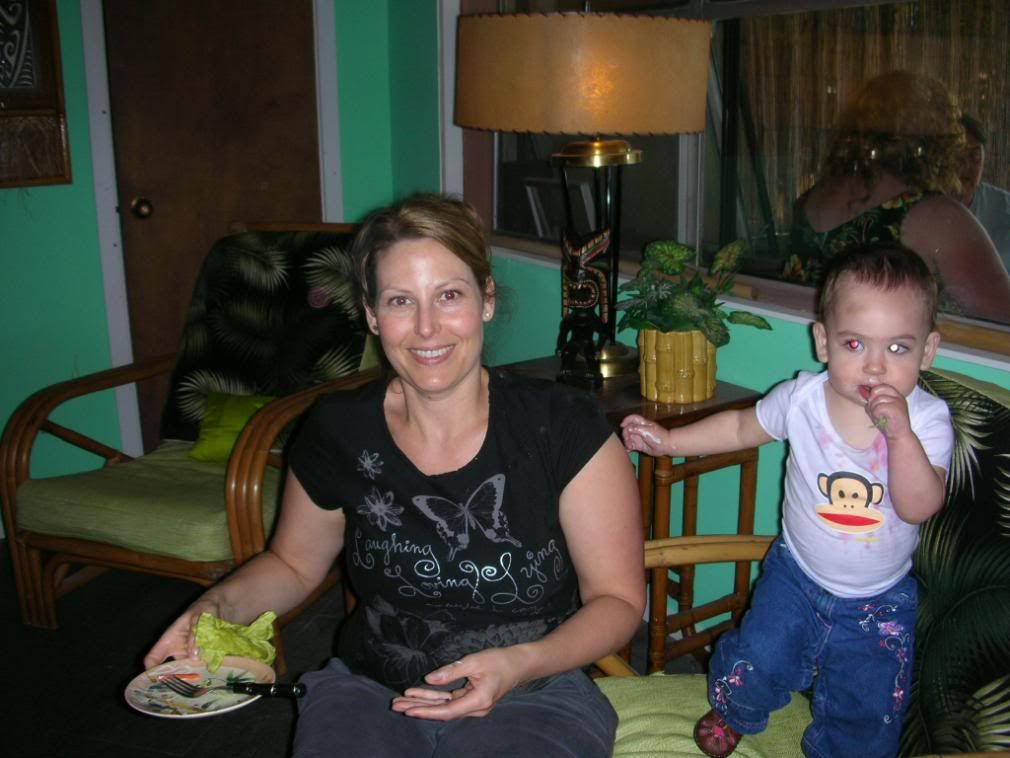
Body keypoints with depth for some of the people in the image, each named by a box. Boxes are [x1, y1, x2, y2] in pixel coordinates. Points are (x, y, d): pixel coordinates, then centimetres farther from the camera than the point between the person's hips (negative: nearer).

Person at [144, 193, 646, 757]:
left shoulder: (565, 426, -12)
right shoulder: (337, 432, -4)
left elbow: (619, 599, -6)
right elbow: (292, 564, 13)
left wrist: (520, 665, -23)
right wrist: (221, 605, -8)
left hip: (534, 699, -1)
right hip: (367, 689, 2)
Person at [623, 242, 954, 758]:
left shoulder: (927, 420, -20)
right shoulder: (802, 398, -16)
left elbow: (919, 507, -29)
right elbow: (742, 427, 2)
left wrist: (900, 433, -41)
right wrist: (668, 440, -2)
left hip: (879, 603, 0)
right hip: (796, 575, 1)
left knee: (865, 715, 11)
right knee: (753, 668, 5)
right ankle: (733, 714, 42)